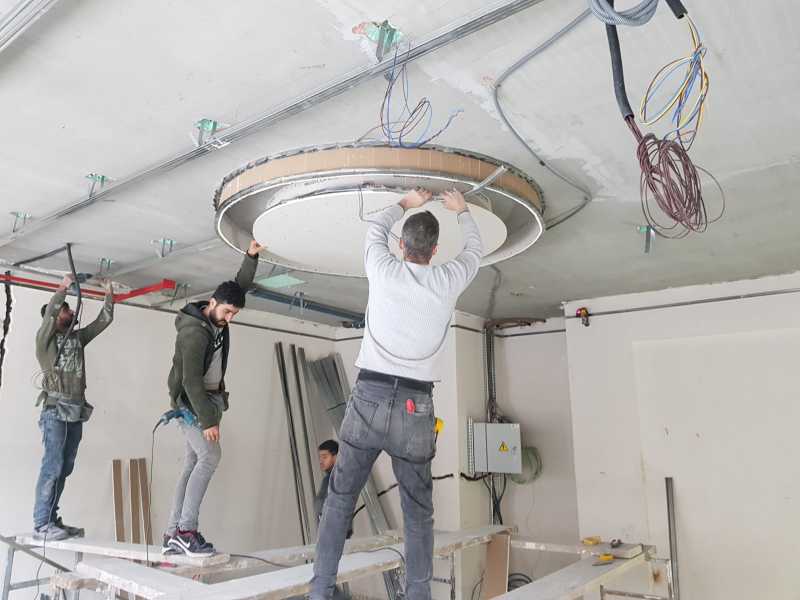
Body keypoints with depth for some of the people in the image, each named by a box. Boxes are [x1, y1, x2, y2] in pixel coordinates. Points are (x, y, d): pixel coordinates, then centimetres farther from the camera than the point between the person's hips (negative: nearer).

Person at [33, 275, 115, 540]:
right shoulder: (44, 337, 1)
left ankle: (52, 520, 13)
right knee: (52, 466, -12)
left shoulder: (77, 337, 17)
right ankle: (41, 525, -9)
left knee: (64, 468, 7)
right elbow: (49, 312, -18)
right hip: (56, 409, -6)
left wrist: (109, 295, 14)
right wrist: (64, 287, -17)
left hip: (76, 411, 7)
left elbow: (104, 321, 18)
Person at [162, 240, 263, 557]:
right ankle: (187, 530, -17)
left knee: (192, 466, 4)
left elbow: (241, 286, 14)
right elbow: (191, 381, -24)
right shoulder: (195, 331, -21)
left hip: (211, 397, 8)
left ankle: (173, 535, 6)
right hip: (191, 402, -8)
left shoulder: (217, 317, 3)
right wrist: (208, 420, -25)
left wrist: (252, 256, 0)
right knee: (210, 456, -19)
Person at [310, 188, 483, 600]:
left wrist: (406, 204, 38)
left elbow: (375, 232, 26)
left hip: (368, 399, 0)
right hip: (415, 409, 0)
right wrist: (461, 211, 39)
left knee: (339, 500, 12)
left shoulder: (383, 271, 3)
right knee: (418, 512, 12)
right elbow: (474, 250, 25)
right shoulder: (447, 281, 3)